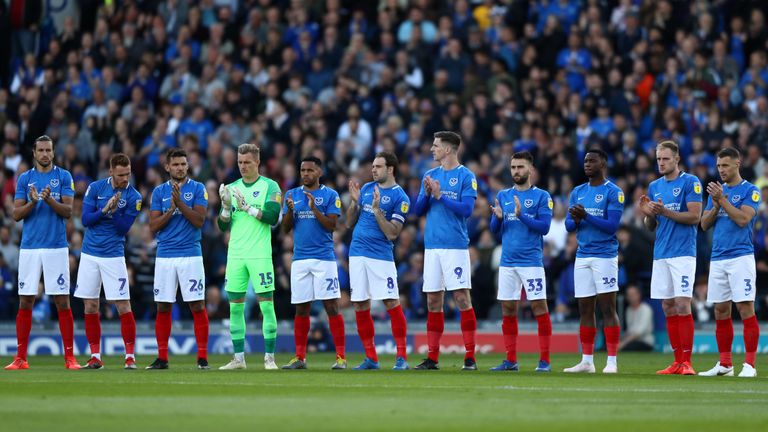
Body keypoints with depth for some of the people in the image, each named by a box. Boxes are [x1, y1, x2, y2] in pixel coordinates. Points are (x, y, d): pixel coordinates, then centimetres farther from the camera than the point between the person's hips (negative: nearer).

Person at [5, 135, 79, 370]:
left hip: (56, 247, -2)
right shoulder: (24, 178, 9)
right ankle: (21, 358, 6)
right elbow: (16, 214, 4)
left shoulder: (63, 177, 4)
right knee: (25, 302, 2)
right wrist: (32, 202, -14)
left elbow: (68, 211, -4)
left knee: (63, 302, -3)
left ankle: (70, 357, 0)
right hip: (29, 247, 2)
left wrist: (50, 200, -21)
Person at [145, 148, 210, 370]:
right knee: (163, 307, 3)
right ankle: (162, 357, 9)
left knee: (197, 305, -4)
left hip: (191, 254, -2)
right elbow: (153, 226, 3)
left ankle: (202, 356, -1)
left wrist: (180, 203, -16)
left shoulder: (198, 189, 2)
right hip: (165, 256, 2)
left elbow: (199, 220, -8)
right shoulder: (159, 191, 9)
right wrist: (171, 210, -11)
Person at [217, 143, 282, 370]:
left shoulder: (269, 186, 1)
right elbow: (223, 226, 11)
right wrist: (226, 207, -7)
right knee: (235, 307, 3)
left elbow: (272, 216, -12)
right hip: (235, 255, 4)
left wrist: (247, 207, -16)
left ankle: (269, 357, -2)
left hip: (260, 255, -4)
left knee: (266, 305, -5)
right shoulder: (232, 188, 13)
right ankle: (239, 358, 8)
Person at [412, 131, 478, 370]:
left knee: (462, 298, -7)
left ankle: (470, 357, -5)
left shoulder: (466, 176, -3)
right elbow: (418, 210, 12)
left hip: (456, 246, -6)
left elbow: (466, 209, -13)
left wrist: (440, 195, -14)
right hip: (432, 246, 6)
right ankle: (432, 357, 10)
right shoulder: (430, 175, 14)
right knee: (433, 301, 6)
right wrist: (427, 194, -6)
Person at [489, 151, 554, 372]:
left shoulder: (541, 196, 0)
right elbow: (494, 229, 12)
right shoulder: (503, 196, 13)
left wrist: (521, 215, -20)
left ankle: (544, 360, -3)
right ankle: (510, 360, 12)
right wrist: (498, 217, -10)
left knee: (539, 307, -7)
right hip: (507, 261, 4)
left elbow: (544, 227, -9)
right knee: (508, 310, 5)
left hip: (531, 261, -4)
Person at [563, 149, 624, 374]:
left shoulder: (613, 192, -5)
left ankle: (612, 361, -6)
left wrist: (586, 216, -20)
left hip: (605, 256, -6)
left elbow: (612, 226, -13)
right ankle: (587, 361, 10)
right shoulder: (578, 192, 14)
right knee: (585, 310, 6)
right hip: (582, 256, 6)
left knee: (608, 308, -7)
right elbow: (568, 225, 11)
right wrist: (575, 220, -11)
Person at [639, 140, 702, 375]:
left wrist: (665, 212, -20)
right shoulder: (654, 186, 14)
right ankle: (677, 362, 9)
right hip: (660, 255, 6)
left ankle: (687, 362, -8)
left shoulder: (690, 182, -4)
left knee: (682, 305, -11)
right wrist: (647, 214, -4)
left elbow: (694, 216, -11)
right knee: (668, 308, 5)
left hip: (683, 253, -6)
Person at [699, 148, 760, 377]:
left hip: (741, 257, -6)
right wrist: (716, 204, -4)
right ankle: (725, 364, 14)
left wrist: (722, 199, -16)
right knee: (721, 311, 7)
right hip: (718, 258, 6)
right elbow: (704, 224, 12)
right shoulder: (716, 191, 16)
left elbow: (743, 219, -16)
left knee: (746, 309, -9)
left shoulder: (750, 191, -2)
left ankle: (749, 365, -8)